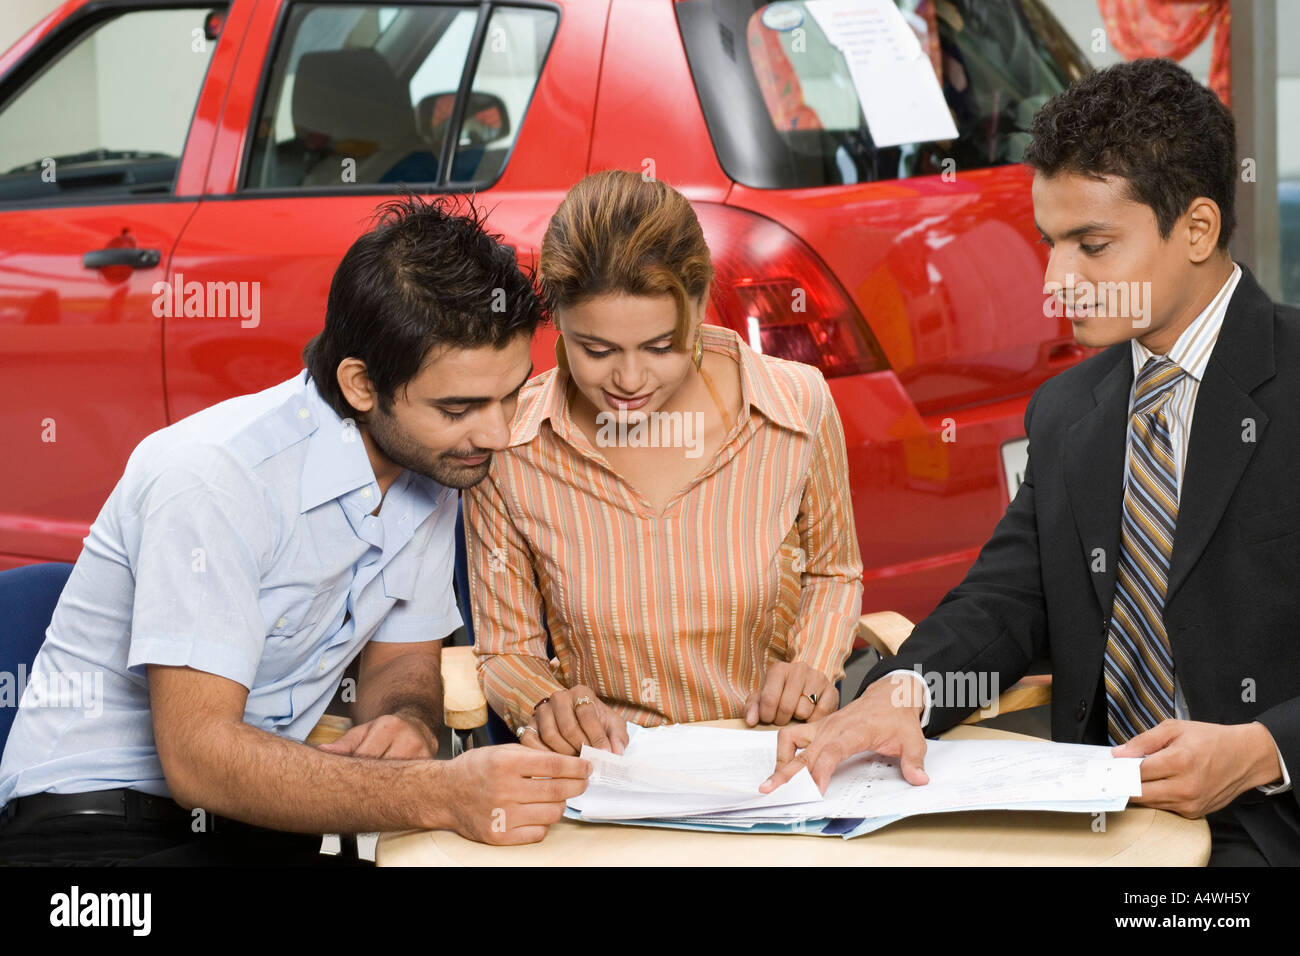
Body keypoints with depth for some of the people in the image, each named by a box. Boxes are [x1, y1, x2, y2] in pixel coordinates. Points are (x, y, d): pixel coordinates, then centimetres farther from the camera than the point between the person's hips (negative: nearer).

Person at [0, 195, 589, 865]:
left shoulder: (433, 462, 0)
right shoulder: (215, 476, -23)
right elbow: (198, 758, -28)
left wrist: (407, 722, -13)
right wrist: (441, 795, -38)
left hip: (259, 813, 7)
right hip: (98, 821, -6)